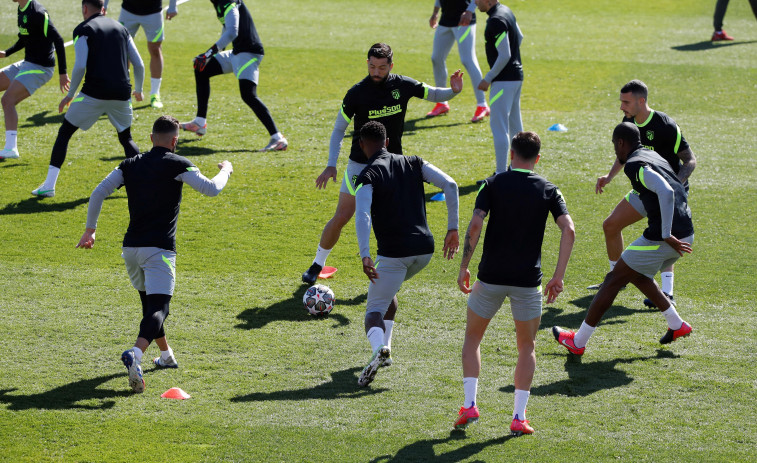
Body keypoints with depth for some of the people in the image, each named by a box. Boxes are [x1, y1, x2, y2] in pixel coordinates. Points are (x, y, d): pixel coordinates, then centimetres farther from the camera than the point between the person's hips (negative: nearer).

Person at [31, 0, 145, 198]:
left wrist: (70, 95, 1)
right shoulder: (121, 28, 16)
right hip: (121, 95, 4)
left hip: (94, 93, -4)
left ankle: (49, 185, 1)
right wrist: (138, 90, 29)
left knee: (64, 133, 8)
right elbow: (139, 65, 13)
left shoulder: (83, 29, 1)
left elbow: (79, 67, -11)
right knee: (126, 139, 24)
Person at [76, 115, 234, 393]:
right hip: (159, 249, -6)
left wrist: (90, 230, 15)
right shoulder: (177, 165, -4)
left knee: (150, 302, 24)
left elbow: (98, 193, 6)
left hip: (131, 248, 6)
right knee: (158, 307, -12)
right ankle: (135, 354, -36)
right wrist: (225, 170, 15)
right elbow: (211, 189, -7)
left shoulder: (130, 165, 10)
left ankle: (166, 355, 38)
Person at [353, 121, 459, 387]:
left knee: (374, 310, -1)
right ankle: (384, 344, 25)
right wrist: (452, 229, 5)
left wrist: (365, 256, -28)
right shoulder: (413, 164, 11)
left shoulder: (368, 177, -4)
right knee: (388, 289, 32)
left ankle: (378, 348, -32)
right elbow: (450, 185, 2)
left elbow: (362, 216, -21)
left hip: (393, 253, -6)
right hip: (425, 248, 6)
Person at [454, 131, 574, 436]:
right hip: (528, 280, 0)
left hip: (491, 276, 0)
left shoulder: (493, 184, 0)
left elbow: (475, 225, -12)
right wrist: (558, 277, -4)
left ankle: (470, 405, 6)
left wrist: (464, 268, -5)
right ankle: (519, 417, 5)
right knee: (527, 348, 15)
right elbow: (569, 231, -8)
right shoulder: (548, 190, 3)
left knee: (472, 338, 19)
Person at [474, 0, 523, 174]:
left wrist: (488, 79, -16)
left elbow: (504, 56, -23)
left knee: (498, 126, -8)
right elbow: (519, 37, 22)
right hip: (516, 75, 10)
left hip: (504, 80, -10)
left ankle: (501, 174, -10)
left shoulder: (496, 21, -22)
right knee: (514, 123, 20)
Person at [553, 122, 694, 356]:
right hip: (685, 233, 9)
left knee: (614, 280, 3)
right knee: (637, 275, 29)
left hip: (662, 237, -9)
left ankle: (578, 342, 9)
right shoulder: (653, 156, 18)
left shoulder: (634, 164, -12)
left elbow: (666, 192, -26)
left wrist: (666, 236, -24)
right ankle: (677, 325, 27)